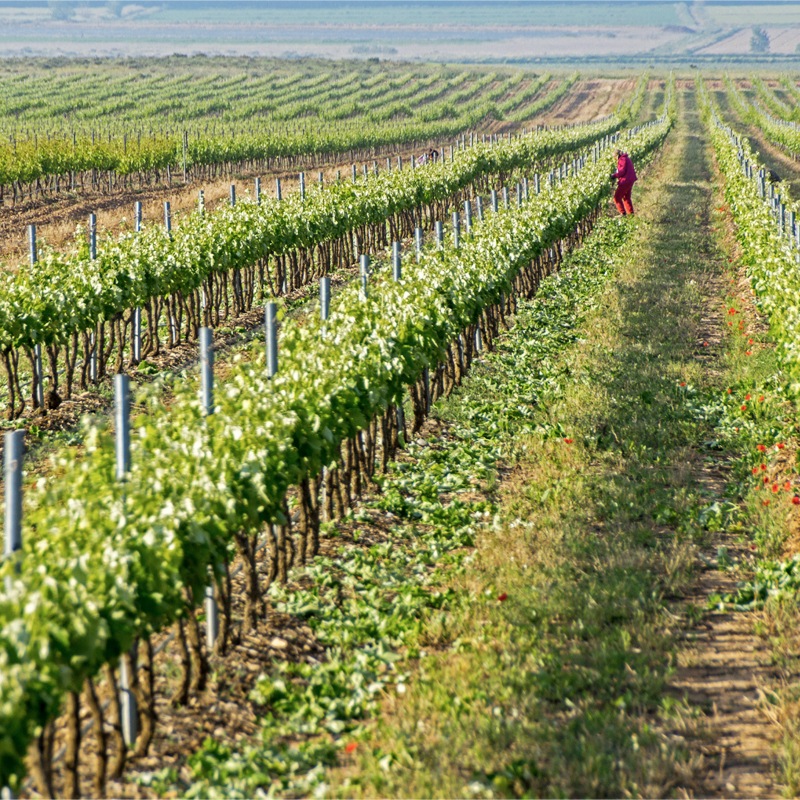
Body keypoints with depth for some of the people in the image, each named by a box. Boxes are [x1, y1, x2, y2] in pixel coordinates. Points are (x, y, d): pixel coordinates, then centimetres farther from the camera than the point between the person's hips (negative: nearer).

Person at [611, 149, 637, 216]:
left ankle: (623, 213, -11)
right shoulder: (627, 159, 18)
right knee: (626, 198, 22)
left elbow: (622, 171, -21)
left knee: (617, 197, -6)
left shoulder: (622, 160, -13)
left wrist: (614, 175, -9)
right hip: (630, 181, 10)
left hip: (625, 181, -10)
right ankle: (631, 213, 24)